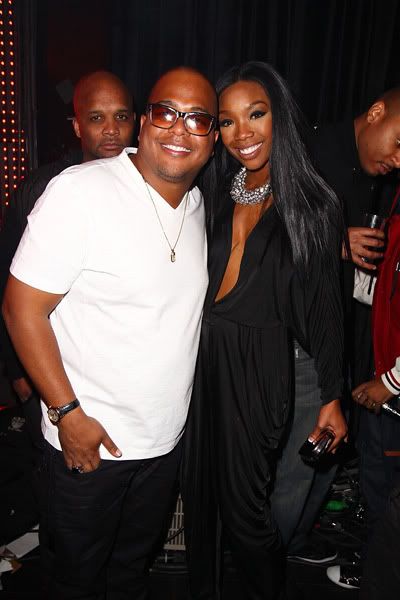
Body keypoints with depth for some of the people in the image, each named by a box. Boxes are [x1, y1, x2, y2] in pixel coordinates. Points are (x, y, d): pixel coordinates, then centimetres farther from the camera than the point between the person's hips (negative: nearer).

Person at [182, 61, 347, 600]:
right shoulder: (215, 190, 5)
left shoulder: (313, 205, -7)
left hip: (257, 366, -4)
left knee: (243, 502, 6)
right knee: (199, 488, 18)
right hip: (200, 357, 5)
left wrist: (332, 397, -2)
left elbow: (325, 305, -5)